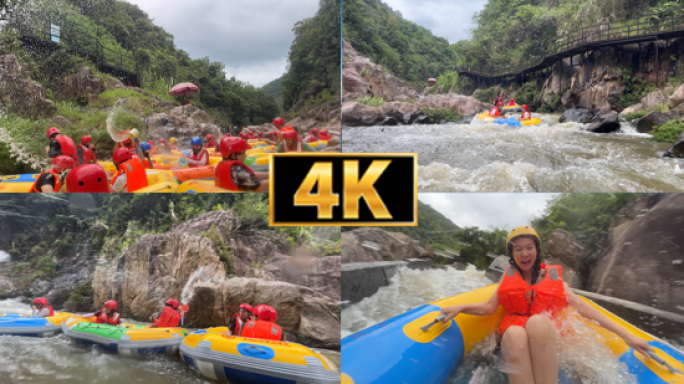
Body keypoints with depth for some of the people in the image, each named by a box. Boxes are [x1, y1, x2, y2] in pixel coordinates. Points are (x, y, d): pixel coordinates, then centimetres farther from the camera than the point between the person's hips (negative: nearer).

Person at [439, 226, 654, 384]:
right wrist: (460, 308, -9)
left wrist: (626, 336, -2)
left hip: (547, 339, 0)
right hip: (512, 338, 0)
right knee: (515, 333, -38)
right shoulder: (508, 275, 19)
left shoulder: (553, 277, 15)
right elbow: (489, 307, 10)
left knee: (538, 321, -36)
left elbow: (583, 308, 7)